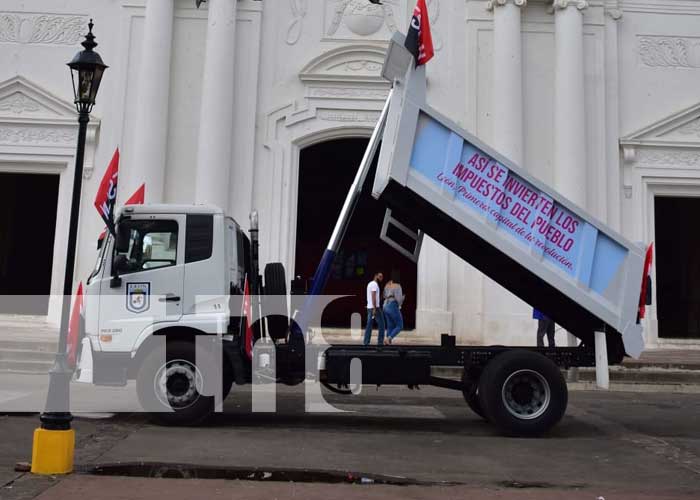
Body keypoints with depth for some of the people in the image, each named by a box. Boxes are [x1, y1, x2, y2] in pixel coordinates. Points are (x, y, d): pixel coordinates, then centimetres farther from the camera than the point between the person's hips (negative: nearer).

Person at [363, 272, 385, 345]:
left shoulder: (369, 284, 19)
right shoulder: (375, 284, -13)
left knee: (369, 325, 6)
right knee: (381, 324, -1)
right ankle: (380, 342, 0)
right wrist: (375, 309, -25)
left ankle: (366, 342, 2)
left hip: (369, 307, 9)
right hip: (375, 307, -9)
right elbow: (373, 297, -22)